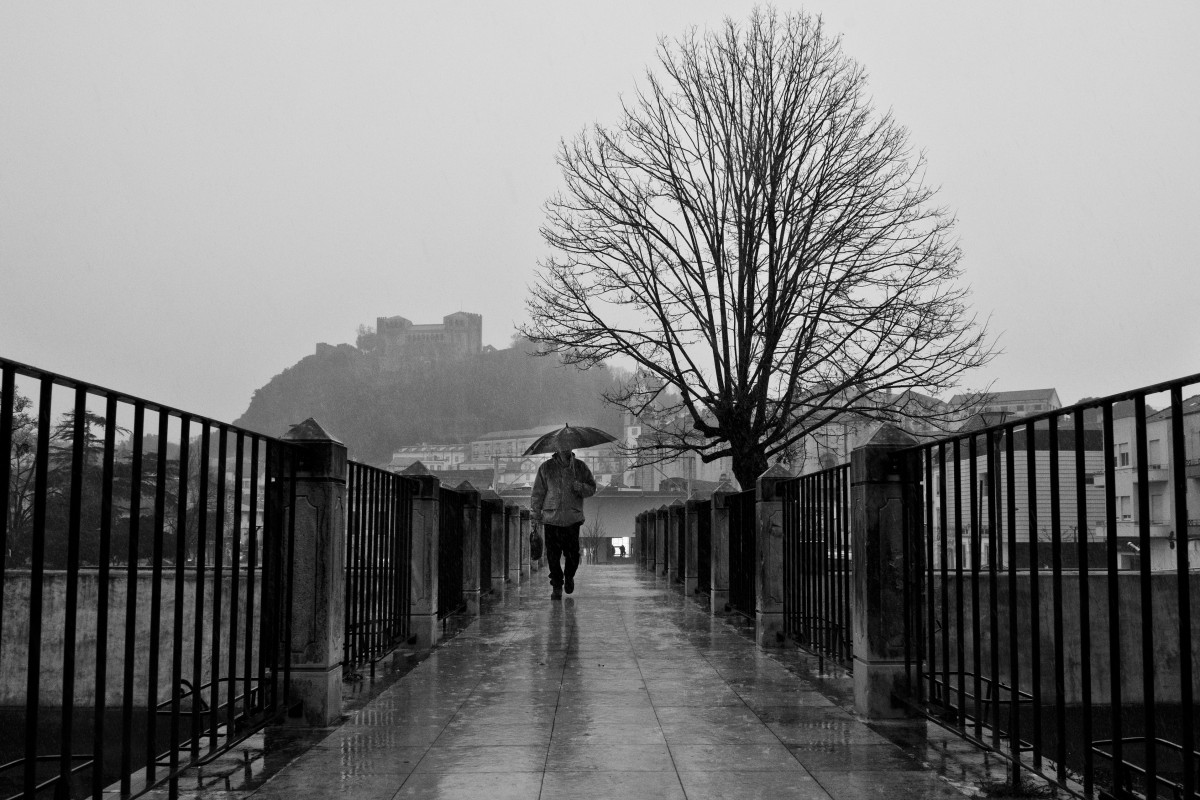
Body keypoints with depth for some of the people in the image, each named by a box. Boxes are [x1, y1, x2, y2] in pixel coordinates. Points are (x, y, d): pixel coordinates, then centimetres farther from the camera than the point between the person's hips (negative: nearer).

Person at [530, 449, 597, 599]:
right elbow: (537, 493, 7)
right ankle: (556, 586, 13)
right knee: (553, 554, -2)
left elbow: (592, 488, 9)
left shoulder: (580, 467, 8)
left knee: (573, 554, -3)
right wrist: (536, 514, 2)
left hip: (573, 519, 0)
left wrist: (580, 487, -12)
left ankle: (569, 576, 27)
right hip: (551, 518, 0)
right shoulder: (546, 468, 5)